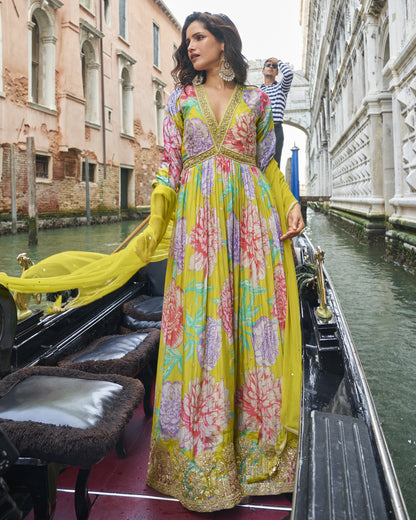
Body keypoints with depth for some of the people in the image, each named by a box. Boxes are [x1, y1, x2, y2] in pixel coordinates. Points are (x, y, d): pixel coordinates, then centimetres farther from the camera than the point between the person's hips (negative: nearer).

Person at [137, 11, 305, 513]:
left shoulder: (256, 99, 15)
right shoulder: (181, 99, 16)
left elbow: (268, 161, 15)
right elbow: (170, 165, 9)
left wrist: (291, 204, 0)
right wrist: (156, 222, -2)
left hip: (252, 212, 0)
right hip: (198, 216, 0)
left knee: (256, 315, -2)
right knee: (202, 321, -4)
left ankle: (259, 448, 13)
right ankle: (206, 453, 9)